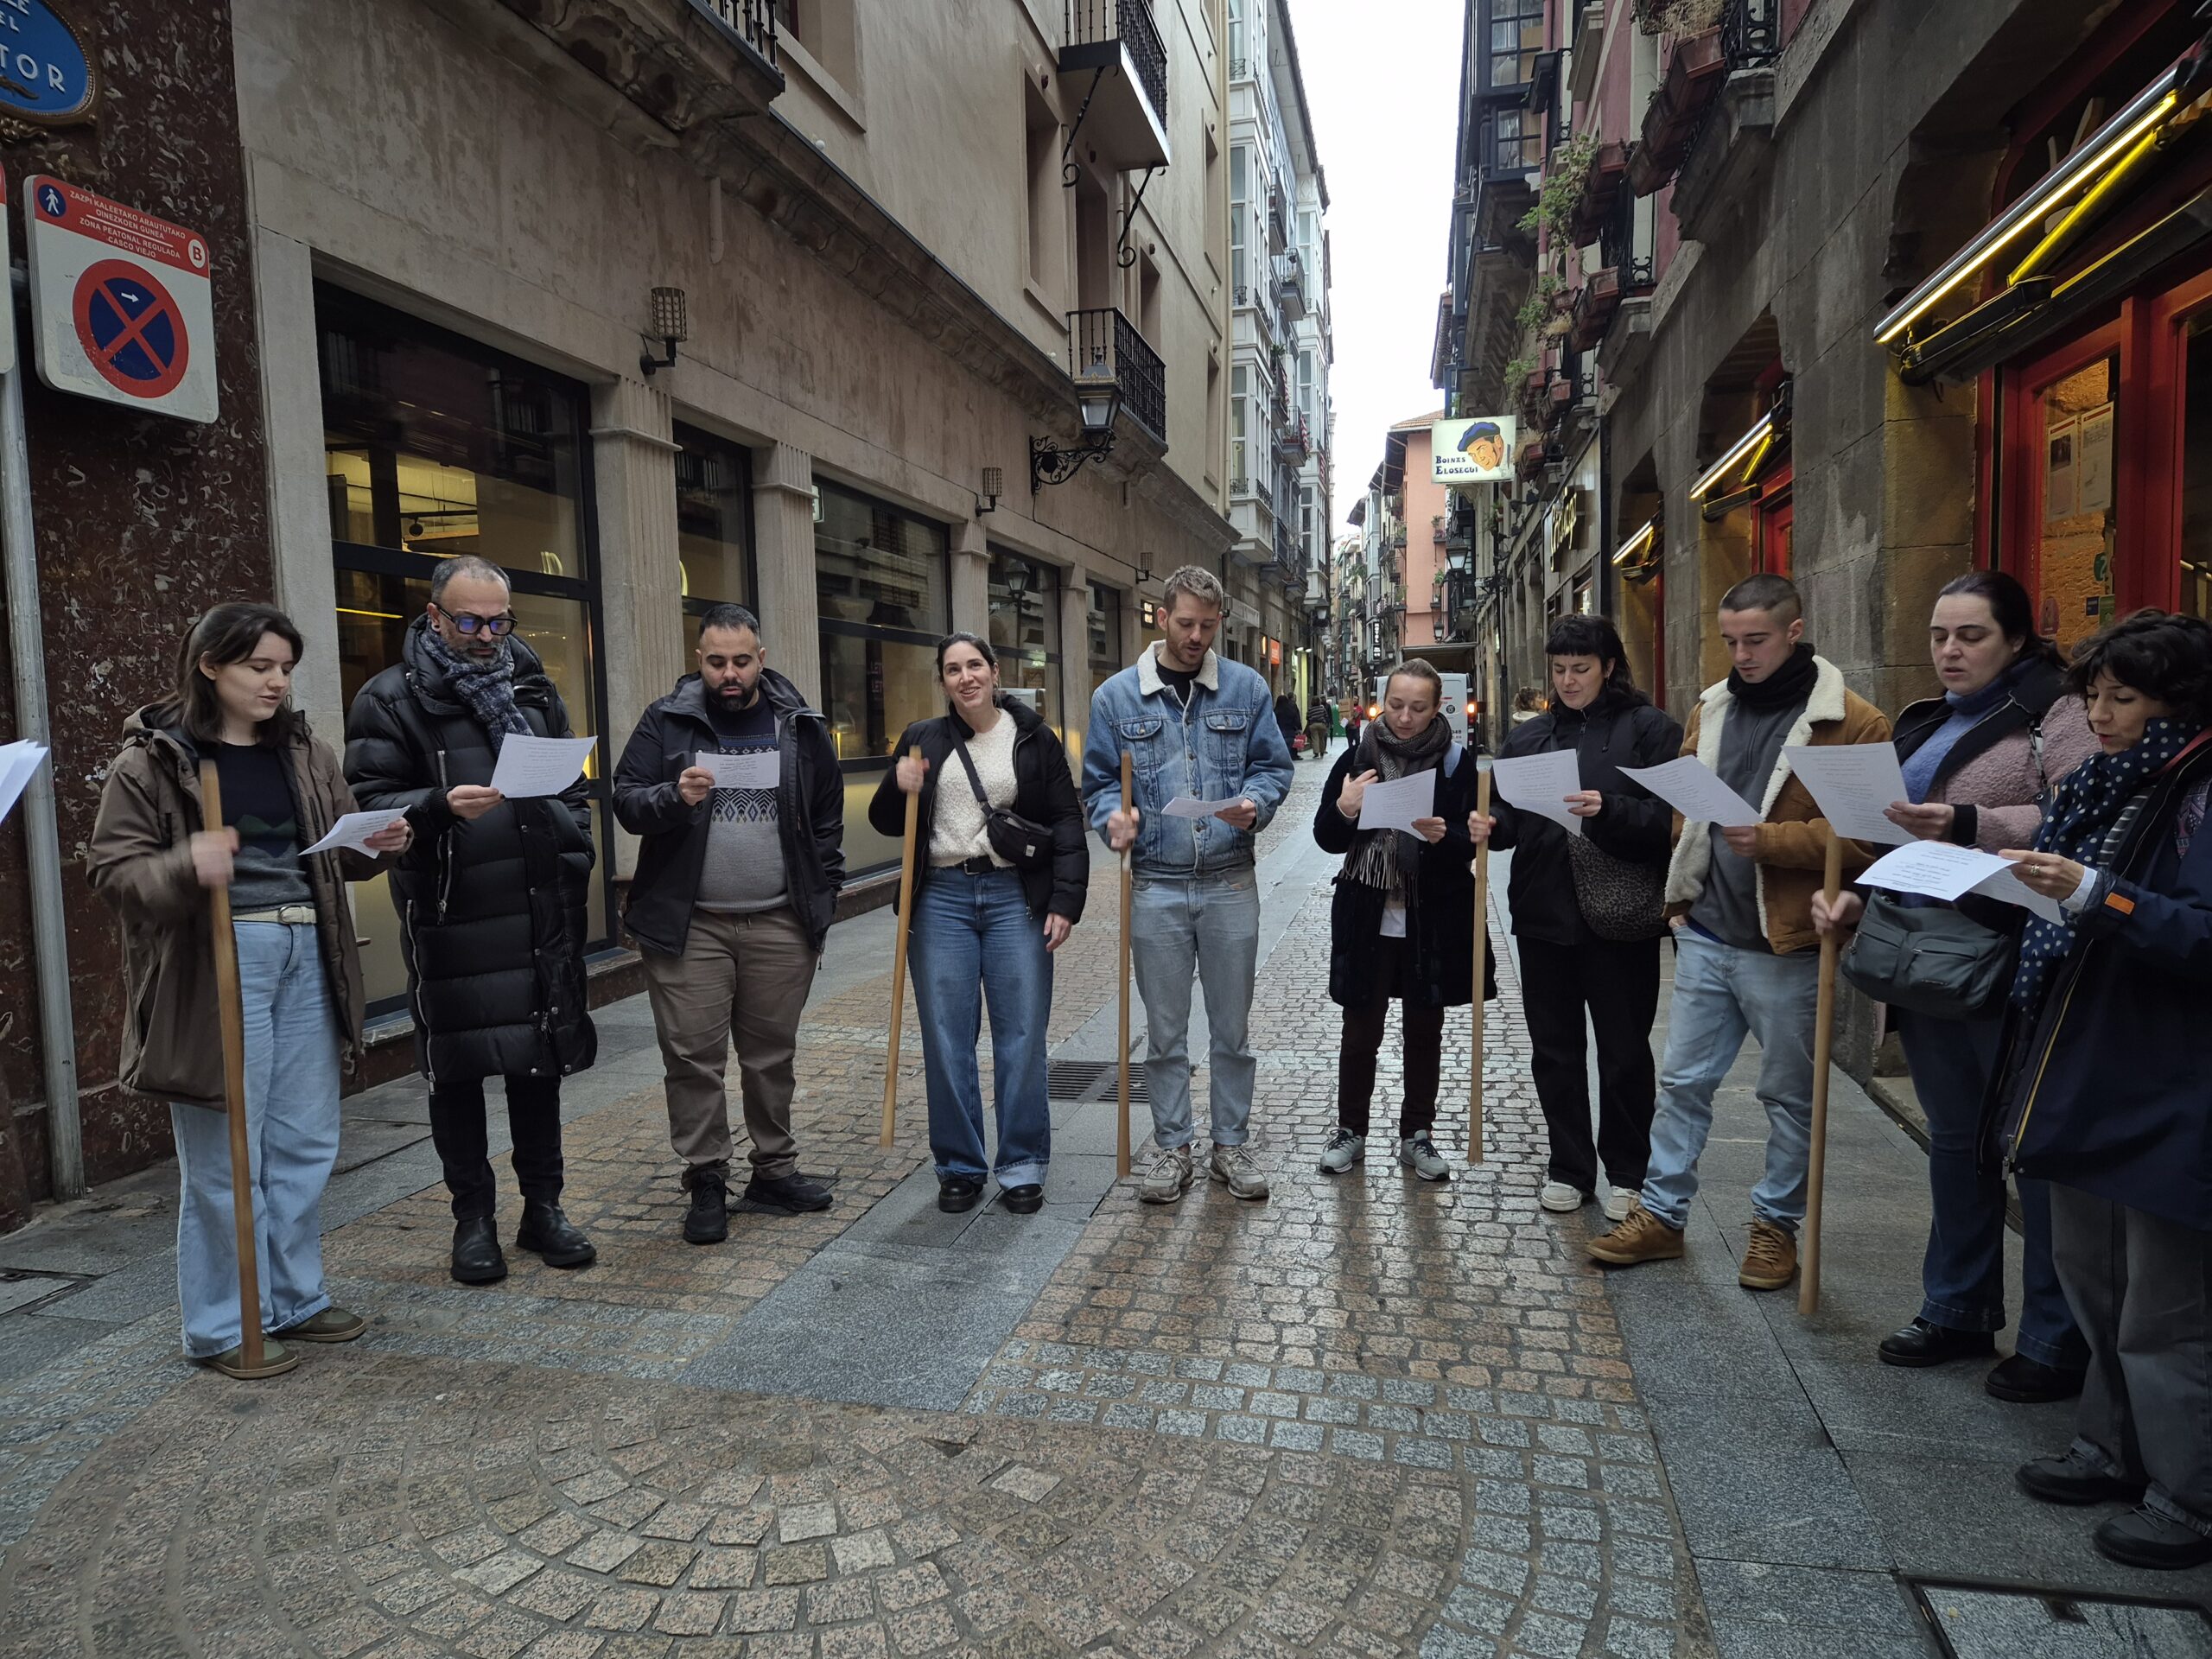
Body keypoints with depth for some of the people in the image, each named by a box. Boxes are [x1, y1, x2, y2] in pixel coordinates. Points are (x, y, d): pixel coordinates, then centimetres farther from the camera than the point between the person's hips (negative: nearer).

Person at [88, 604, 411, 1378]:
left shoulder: (305, 753, 11)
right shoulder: (152, 757, -4)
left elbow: (336, 850, 18)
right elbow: (110, 866, -6)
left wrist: (377, 844, -4)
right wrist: (185, 868, -26)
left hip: (306, 955, 6)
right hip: (218, 961, -5)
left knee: (305, 1145, 13)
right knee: (226, 1155, 1)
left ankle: (296, 1297, 29)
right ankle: (222, 1327, 17)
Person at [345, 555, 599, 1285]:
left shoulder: (533, 690, 14)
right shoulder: (392, 699, -1)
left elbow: (574, 790, 20)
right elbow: (368, 801, -7)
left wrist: (573, 863, 8)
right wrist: (439, 807, -25)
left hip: (539, 916, 4)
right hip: (448, 922, -4)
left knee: (541, 1062, 11)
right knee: (456, 1072, 5)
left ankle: (543, 1208, 25)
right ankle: (473, 1218, 20)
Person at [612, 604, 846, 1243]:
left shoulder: (801, 727, 5)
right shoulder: (667, 722, 1)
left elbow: (828, 822, 10)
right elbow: (625, 801, 0)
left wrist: (821, 905, 5)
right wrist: (675, 797, -21)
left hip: (780, 926, 2)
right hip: (688, 926, -1)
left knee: (772, 1055, 12)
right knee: (693, 1058, 2)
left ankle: (774, 1170, 26)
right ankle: (706, 1182, 16)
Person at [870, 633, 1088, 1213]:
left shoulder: (1033, 737, 4)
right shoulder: (923, 740, 9)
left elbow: (1067, 822, 3)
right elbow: (886, 822, 14)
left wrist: (1066, 899, -7)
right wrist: (899, 789, -7)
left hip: (1016, 897, -1)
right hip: (942, 899, 2)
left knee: (1022, 1038, 2)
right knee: (946, 1041, 4)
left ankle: (1022, 1167, 15)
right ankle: (959, 1168, 19)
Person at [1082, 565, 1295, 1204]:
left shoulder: (1246, 688, 4)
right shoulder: (1117, 696, 2)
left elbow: (1273, 765, 5)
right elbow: (1099, 782, 4)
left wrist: (1255, 804, -16)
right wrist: (1114, 817, -17)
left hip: (1231, 885, 1)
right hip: (1156, 886, 0)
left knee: (1232, 1026, 10)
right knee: (1164, 1030, 9)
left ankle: (1232, 1145, 25)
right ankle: (1171, 1148, 23)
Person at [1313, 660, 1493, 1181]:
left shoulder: (1456, 763, -1)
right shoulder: (1357, 758, 1)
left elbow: (1469, 845, -3)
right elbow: (1326, 839, 1)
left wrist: (1443, 836, -24)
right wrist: (1343, 810, -19)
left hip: (1433, 922, 0)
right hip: (1367, 919, 0)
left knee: (1424, 1033, 13)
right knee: (1360, 1032, 8)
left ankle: (1417, 1136, 28)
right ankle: (1350, 1131, 25)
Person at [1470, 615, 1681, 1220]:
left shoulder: (1650, 728, -3)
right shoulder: (1529, 735, 10)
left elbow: (1668, 820, -11)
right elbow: (1512, 815, 12)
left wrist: (1608, 810, -26)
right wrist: (1490, 826, -9)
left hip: (1620, 917, -4)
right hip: (1545, 912, 4)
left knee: (1624, 1052, 8)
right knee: (1554, 1050, 12)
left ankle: (1627, 1175, 24)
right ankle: (1569, 1168, 26)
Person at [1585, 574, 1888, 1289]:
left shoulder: (1853, 723, -10)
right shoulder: (1711, 708, 9)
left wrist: (1771, 840, -26)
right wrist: (1683, 890, 11)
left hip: (1786, 946, -5)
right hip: (1705, 935, 5)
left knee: (1789, 1096, 12)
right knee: (1682, 1081, 12)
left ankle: (1776, 1225, 28)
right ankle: (1661, 1215, 24)